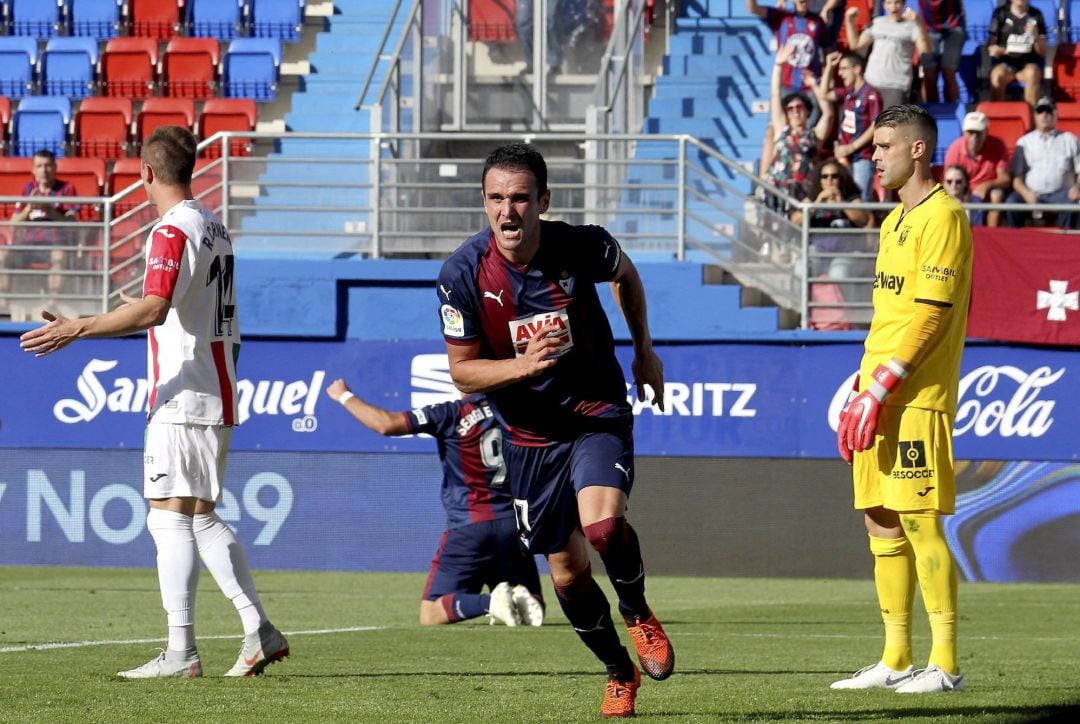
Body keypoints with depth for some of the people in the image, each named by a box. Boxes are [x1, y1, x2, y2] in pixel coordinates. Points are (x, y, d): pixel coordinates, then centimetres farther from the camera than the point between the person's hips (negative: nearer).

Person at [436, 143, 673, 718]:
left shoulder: (583, 246, -16)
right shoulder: (462, 274, -16)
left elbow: (625, 274, 10)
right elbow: (462, 370, -9)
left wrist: (644, 349, 15)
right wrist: (521, 366, -27)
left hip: (599, 412, -2)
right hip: (530, 433, 2)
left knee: (602, 524, -27)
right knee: (568, 572, 7)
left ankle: (638, 614, 3)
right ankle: (620, 674, 31)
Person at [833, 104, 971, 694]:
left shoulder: (943, 216, -10)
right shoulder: (894, 221, 19)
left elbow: (930, 315, -16)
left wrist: (880, 389, -19)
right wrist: (860, 390, 17)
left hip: (918, 396, -9)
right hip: (881, 395, 9)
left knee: (920, 522, -10)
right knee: (881, 522, 9)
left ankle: (945, 663, -7)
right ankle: (896, 660, 14)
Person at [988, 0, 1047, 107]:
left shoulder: (1036, 15, 7)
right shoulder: (1000, 13, 5)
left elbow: (1043, 52, 6)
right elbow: (990, 47, 4)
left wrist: (1036, 37, -13)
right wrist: (998, 50, -19)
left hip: (1028, 63, 0)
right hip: (1004, 63, 0)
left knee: (1032, 73, -35)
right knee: (997, 75, -35)